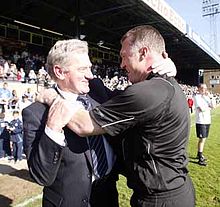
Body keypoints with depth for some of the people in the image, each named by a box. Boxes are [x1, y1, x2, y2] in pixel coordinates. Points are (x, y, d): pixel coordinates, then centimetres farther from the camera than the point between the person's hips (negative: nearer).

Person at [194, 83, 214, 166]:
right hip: (200, 121, -7)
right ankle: (200, 159, 1)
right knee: (202, 139, -6)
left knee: (203, 139, 15)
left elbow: (212, 106, 4)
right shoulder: (197, 97, -10)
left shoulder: (206, 97, 13)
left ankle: (199, 154, 29)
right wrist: (209, 108, -2)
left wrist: (209, 97, -2)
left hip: (207, 121, 7)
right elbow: (201, 109, -19)